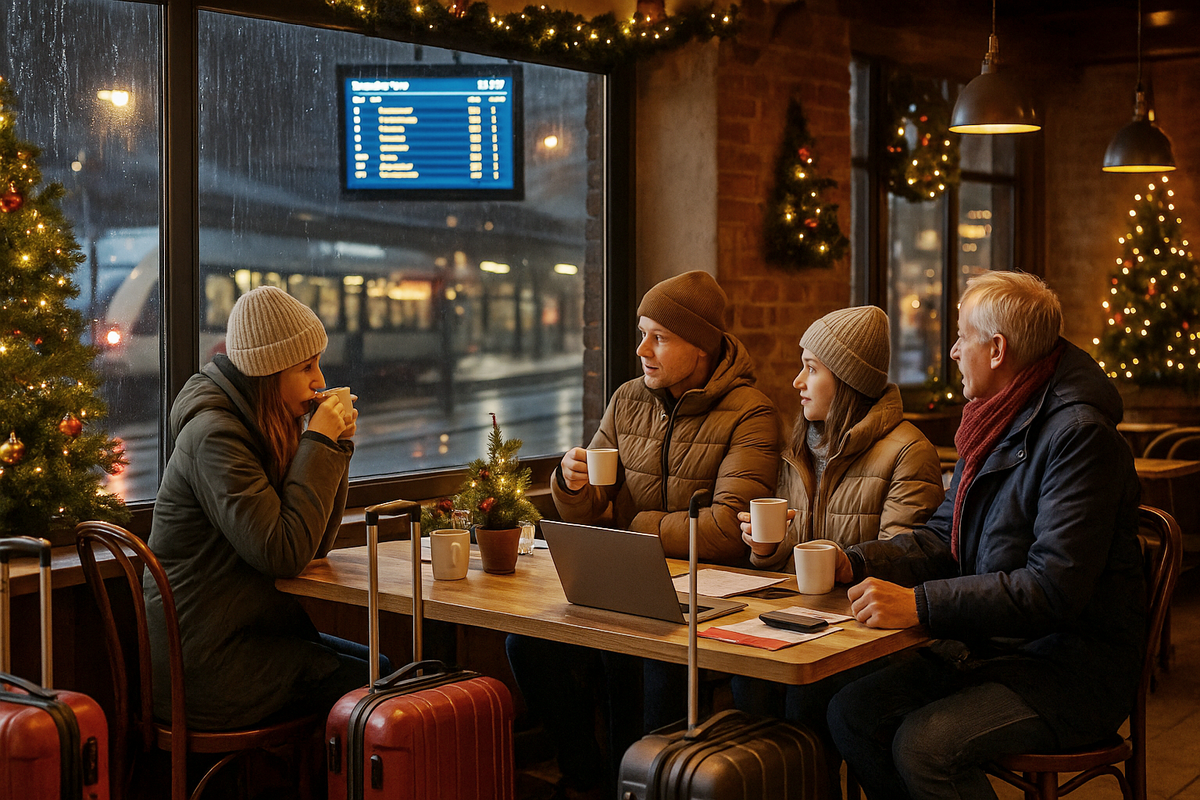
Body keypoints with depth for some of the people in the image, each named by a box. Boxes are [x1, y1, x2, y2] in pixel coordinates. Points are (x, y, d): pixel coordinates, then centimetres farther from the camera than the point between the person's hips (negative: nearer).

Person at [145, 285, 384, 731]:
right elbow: (283, 555, -26)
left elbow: (314, 546, 9)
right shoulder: (214, 435, -19)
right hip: (206, 666, -9)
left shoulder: (262, 428, 9)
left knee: (385, 669, 7)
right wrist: (319, 444, -20)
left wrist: (336, 444, -1)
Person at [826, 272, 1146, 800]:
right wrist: (854, 564, -4)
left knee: (923, 745, -27)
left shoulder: (1079, 434, -19)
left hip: (1073, 666, -8)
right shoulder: (995, 424, 11)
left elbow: (1054, 588, -27)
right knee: (850, 714, -8)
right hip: (987, 644, 8)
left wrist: (921, 605, -31)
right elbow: (942, 537, 14)